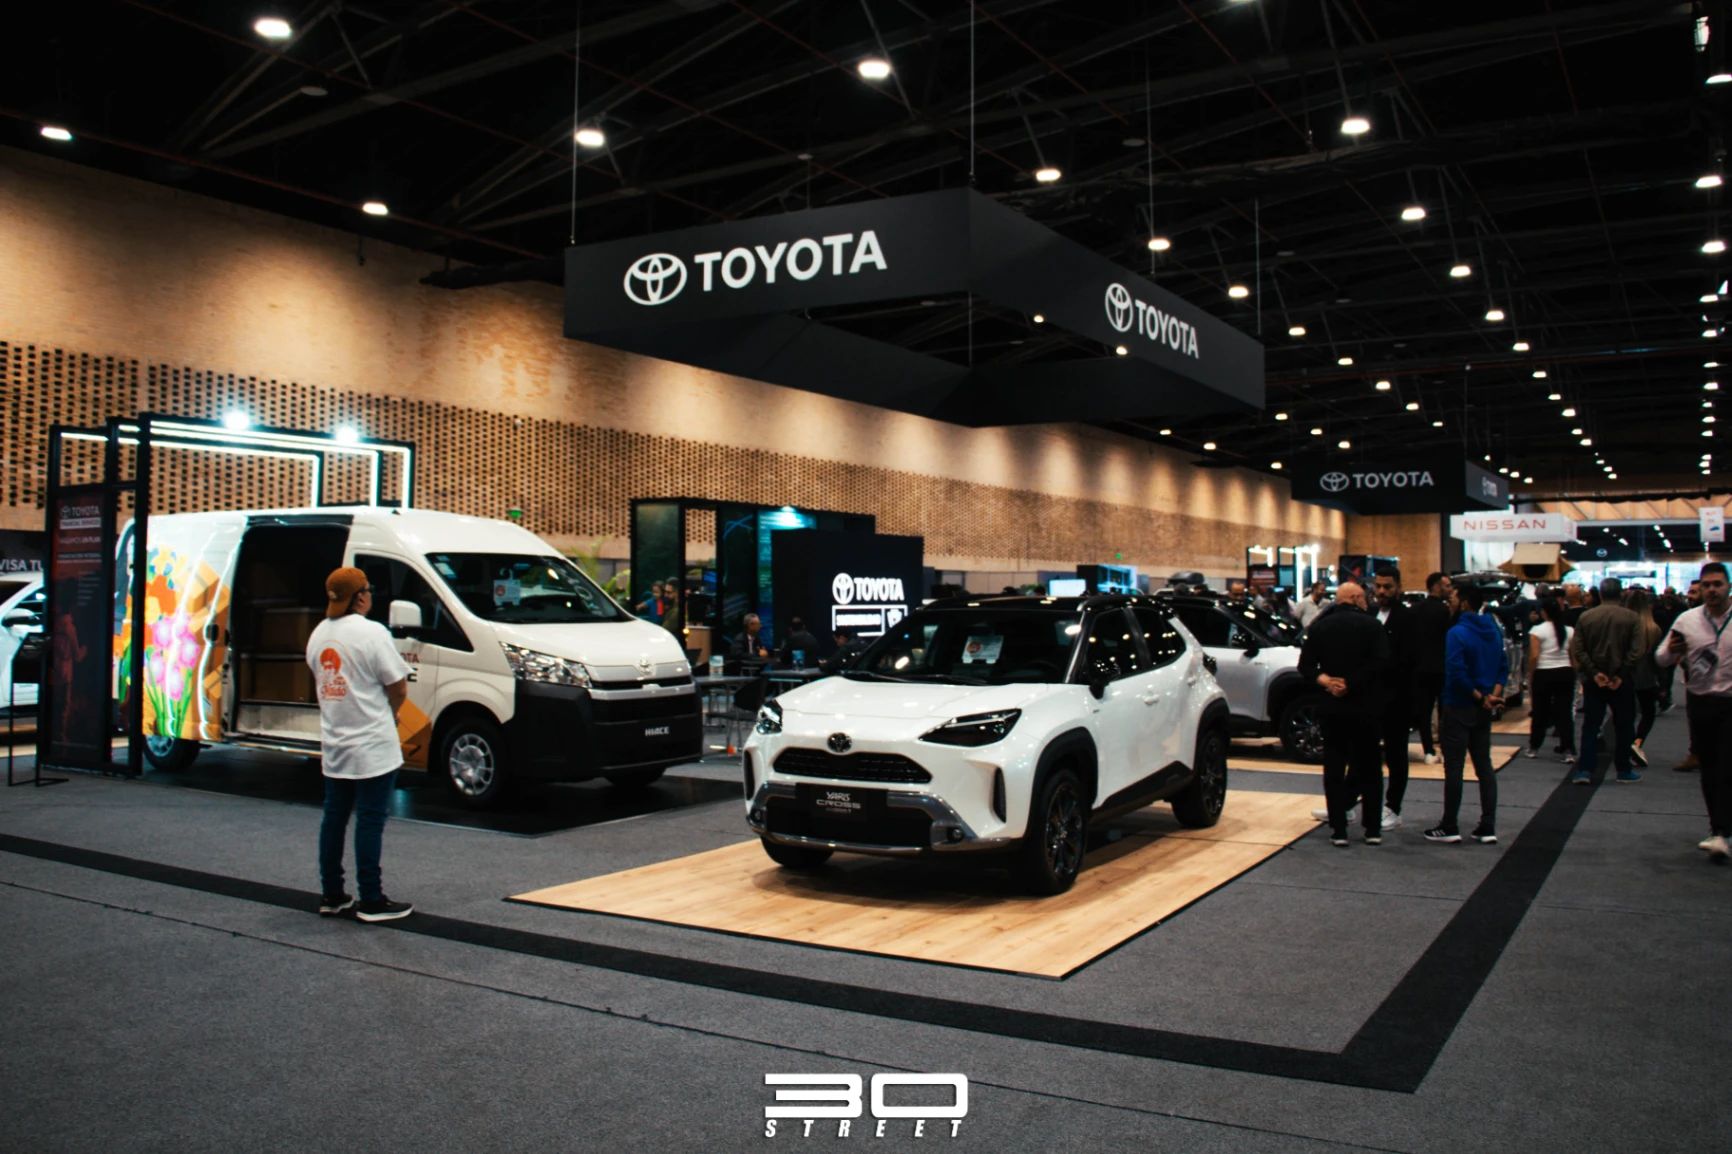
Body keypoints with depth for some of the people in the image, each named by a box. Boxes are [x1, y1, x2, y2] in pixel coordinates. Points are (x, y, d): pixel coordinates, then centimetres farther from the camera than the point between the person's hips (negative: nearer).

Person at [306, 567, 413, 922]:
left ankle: (331, 896, 20)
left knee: (334, 817, 13)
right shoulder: (371, 632, -14)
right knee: (370, 821, -2)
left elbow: (321, 683, 12)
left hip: (334, 746, 7)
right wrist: (387, 713, 7)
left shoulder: (318, 634, 8)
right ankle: (371, 901, 2)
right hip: (372, 748, -7)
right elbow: (399, 688, -13)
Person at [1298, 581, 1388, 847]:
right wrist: (1351, 683, -15)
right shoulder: (1371, 625, -5)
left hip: (1331, 708, 2)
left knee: (1334, 768, 6)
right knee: (1369, 768, 10)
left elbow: (1305, 666, -3)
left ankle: (1338, 830, 3)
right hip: (1365, 707, -1)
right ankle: (1373, 829, 13)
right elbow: (1381, 662, -17)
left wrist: (1325, 681, -12)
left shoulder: (1320, 627, 3)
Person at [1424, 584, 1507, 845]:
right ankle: (1488, 828, 11)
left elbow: (1456, 673, -22)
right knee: (1484, 767, 11)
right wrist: (1494, 696, -3)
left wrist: (1480, 697, -12)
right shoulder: (1494, 631, 9)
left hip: (1459, 707, -7)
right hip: (1483, 710, 7)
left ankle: (1449, 828, 5)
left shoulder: (1457, 633, -16)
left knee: (1454, 768, -1)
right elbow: (1503, 667, 8)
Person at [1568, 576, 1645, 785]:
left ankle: (1584, 770, 0)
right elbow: (1636, 652, -14)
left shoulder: (1585, 617, -1)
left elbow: (1578, 650, -7)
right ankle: (1624, 770, 17)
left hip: (1593, 681, 1)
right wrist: (1620, 675, -12)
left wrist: (1594, 673, -7)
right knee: (1624, 726, 11)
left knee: (1590, 726, 5)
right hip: (1622, 682, -1)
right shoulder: (1631, 618, -6)